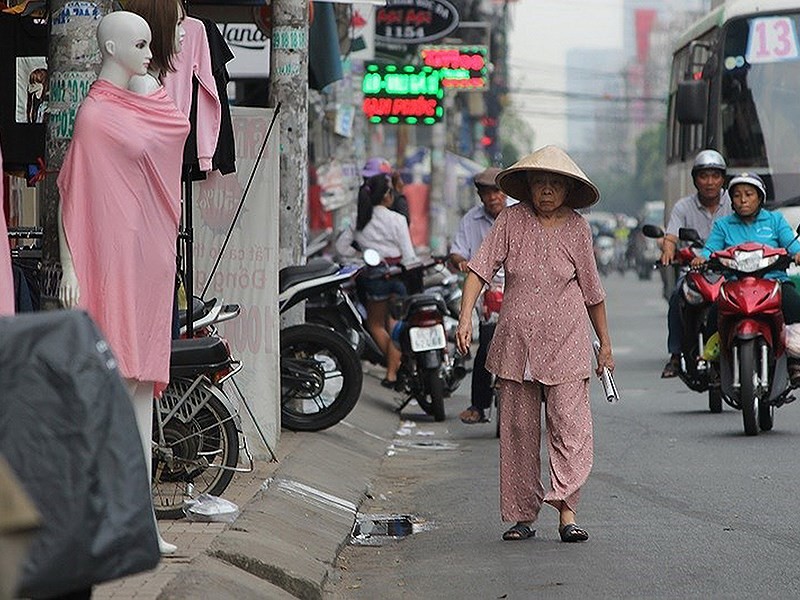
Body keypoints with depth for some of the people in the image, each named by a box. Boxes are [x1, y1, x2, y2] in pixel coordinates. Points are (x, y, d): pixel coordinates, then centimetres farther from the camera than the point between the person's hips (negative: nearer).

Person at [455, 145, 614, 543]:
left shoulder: (577, 228, 4)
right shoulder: (512, 220, 0)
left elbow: (592, 291, 12)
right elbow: (481, 268, -4)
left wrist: (606, 345, 16)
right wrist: (465, 317, -16)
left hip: (565, 343, 0)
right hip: (516, 342, 1)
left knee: (569, 427, -10)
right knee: (518, 430, 4)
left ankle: (566, 510, -14)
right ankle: (522, 515, 12)